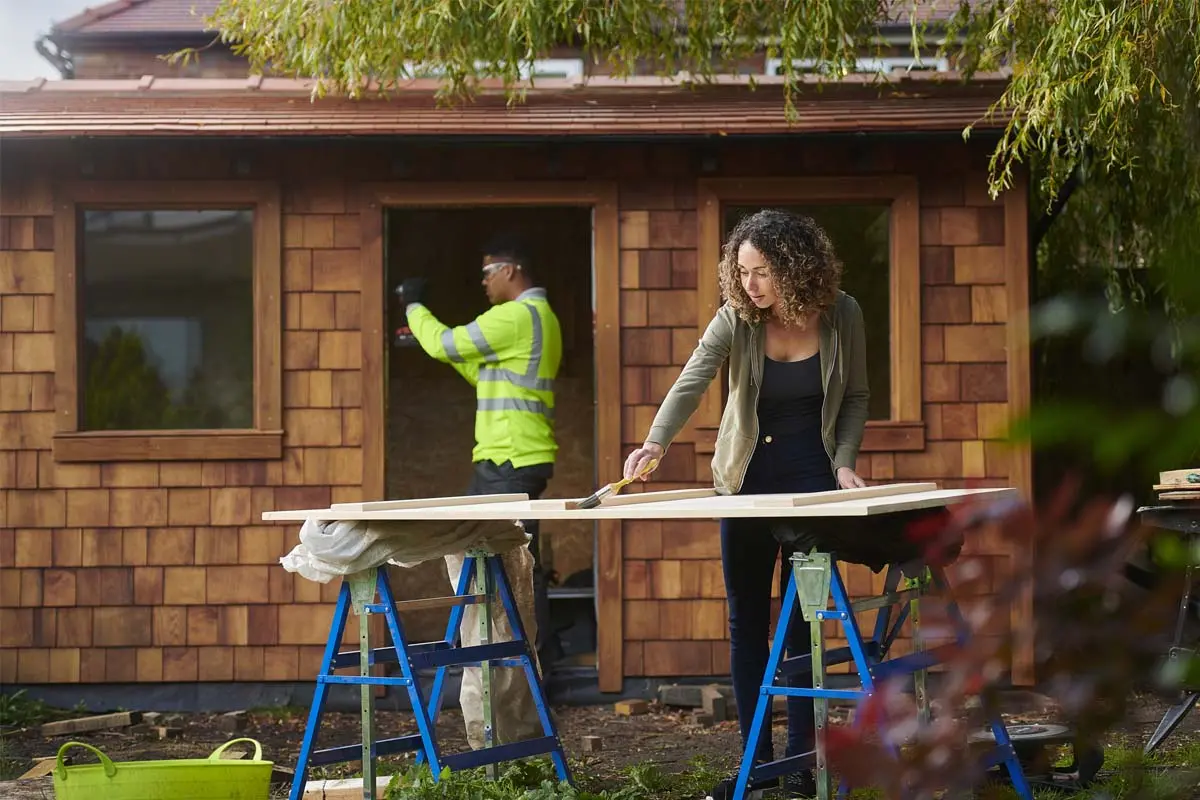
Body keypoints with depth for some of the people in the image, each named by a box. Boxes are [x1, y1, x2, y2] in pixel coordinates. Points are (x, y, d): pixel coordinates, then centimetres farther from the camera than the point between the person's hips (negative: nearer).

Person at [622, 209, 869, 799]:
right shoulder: (736, 320, -12)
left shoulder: (841, 316, -9)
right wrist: (657, 442, -41)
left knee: (801, 618, 0)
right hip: (747, 479, 1)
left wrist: (844, 462, -9)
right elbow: (690, 383, -26)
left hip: (811, 478, -1)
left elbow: (855, 397, 3)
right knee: (746, 620, 5)